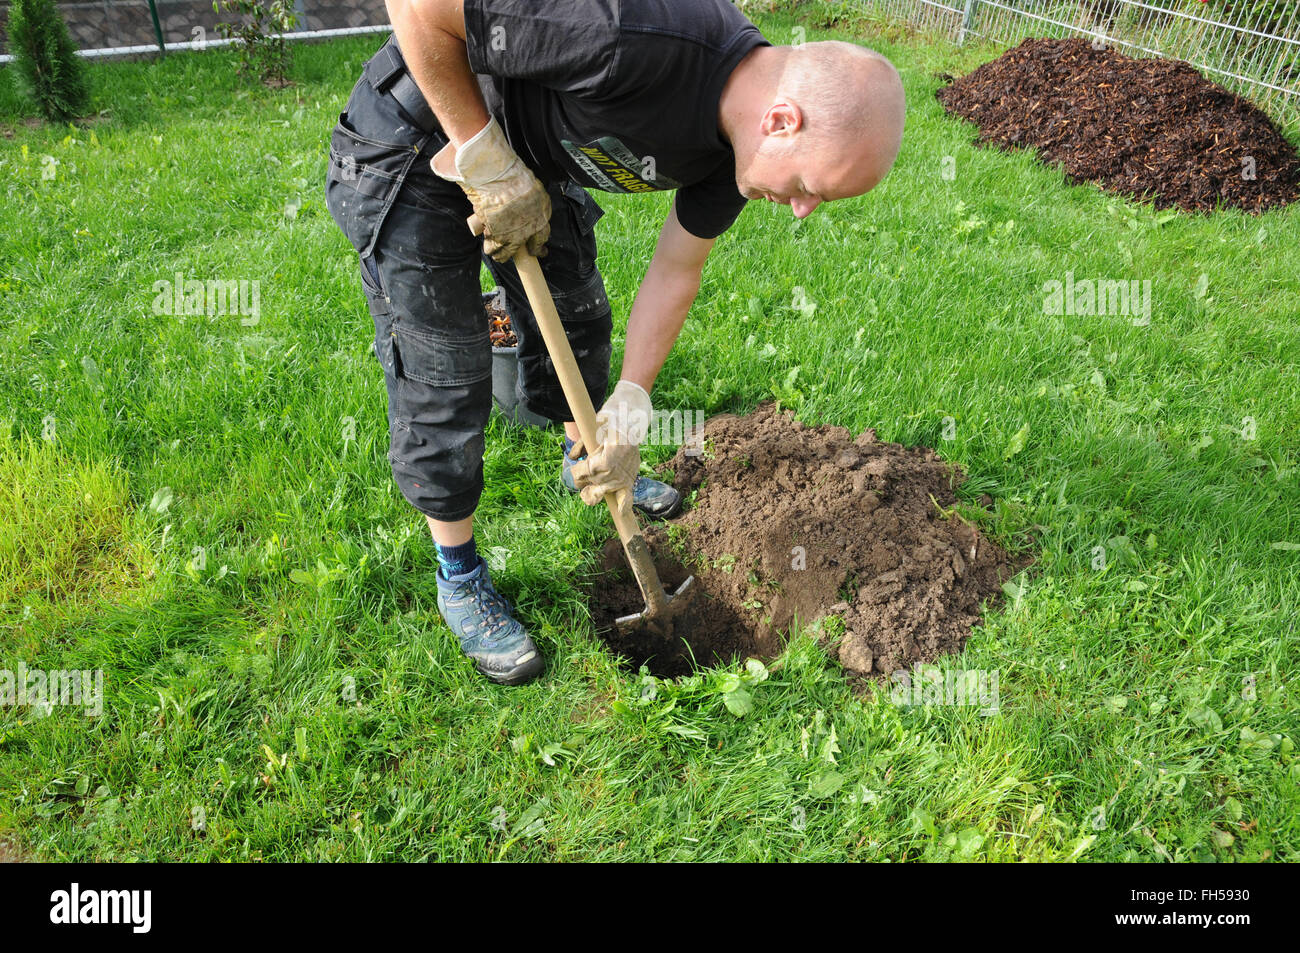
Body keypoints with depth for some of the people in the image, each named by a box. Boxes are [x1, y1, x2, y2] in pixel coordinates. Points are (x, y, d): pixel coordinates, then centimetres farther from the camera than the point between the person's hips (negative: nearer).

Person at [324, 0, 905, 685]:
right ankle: (459, 577, 17)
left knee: (577, 320, 19)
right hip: (417, 148, -7)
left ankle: (584, 461, 48)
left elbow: (674, 274, 0)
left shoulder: (740, 140, -12)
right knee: (442, 379, -3)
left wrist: (628, 411, -3)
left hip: (532, 157, 7)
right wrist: (487, 161, -27)